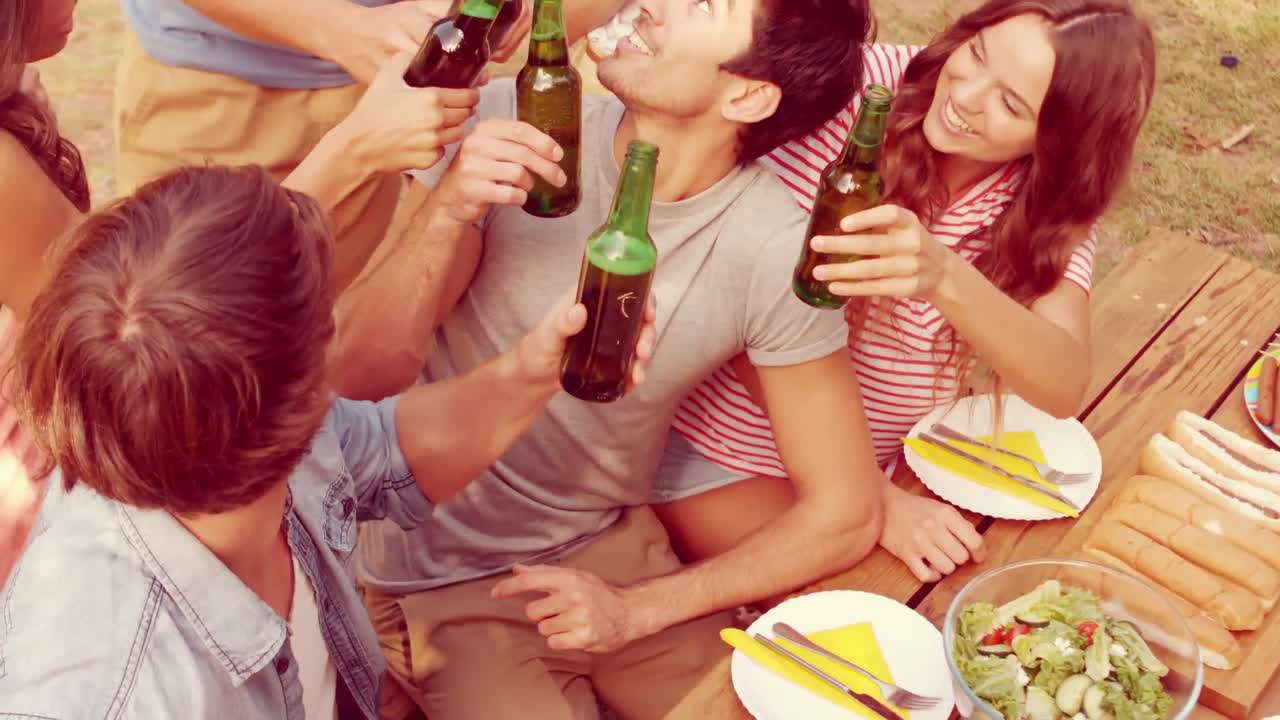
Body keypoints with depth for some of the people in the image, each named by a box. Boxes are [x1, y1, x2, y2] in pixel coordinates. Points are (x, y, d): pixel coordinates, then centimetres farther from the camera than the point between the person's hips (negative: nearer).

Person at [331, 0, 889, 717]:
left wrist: (637, 610, -13)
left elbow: (845, 514, -9)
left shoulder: (775, 250, -17)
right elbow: (358, 376, -17)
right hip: (436, 579, -1)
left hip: (609, 551, 2)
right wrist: (446, 213, -33)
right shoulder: (515, 120, -16)